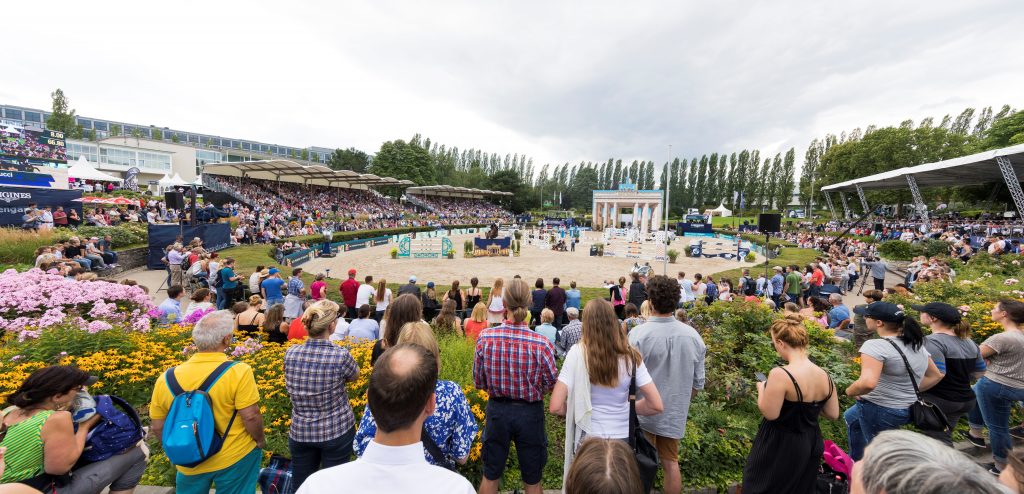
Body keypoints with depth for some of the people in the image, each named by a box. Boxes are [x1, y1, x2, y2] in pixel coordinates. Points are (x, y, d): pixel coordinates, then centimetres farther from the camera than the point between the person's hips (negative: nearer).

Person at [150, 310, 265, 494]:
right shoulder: (238, 371, -24)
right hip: (235, 457, -4)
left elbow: (158, 427, 2)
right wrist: (260, 440, -3)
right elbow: (250, 416, -21)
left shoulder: (166, 378, -9)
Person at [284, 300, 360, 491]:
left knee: (299, 486, 21)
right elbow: (354, 375, -2)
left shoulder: (290, 353, -11)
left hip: (300, 432, 4)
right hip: (337, 431, -3)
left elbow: (290, 388, 8)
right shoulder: (341, 355, -24)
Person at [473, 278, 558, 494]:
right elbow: (551, 384, -10)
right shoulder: (542, 344, -24)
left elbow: (478, 382, -6)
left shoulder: (485, 338, -18)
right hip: (530, 412, -1)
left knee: (490, 475, 25)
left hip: (497, 410, 2)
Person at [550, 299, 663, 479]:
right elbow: (656, 405, -6)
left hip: (588, 439, -2)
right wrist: (627, 408, 9)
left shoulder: (578, 353, -17)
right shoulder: (631, 356, -9)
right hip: (623, 439, 3)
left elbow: (556, 407, -19)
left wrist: (576, 410, 1)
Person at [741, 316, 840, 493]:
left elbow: (770, 413, -23)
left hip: (780, 447, -6)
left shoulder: (780, 374, -28)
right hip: (810, 445, 7)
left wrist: (761, 388, -8)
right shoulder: (825, 376, -6)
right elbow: (833, 414, 5)